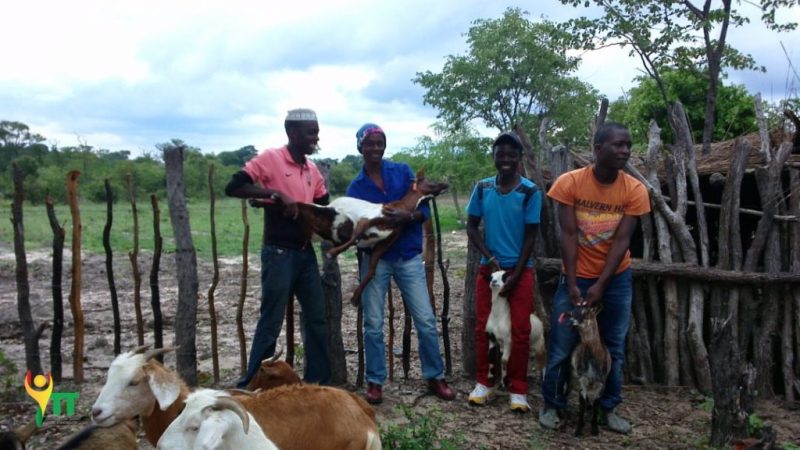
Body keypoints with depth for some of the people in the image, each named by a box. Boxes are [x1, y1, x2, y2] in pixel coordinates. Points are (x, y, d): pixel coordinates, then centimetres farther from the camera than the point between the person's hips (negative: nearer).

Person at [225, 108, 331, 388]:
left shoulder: (312, 169, 12)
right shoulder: (270, 158, -7)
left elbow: (324, 207, 19)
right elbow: (233, 187, -15)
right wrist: (276, 194, -23)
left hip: (306, 252, 7)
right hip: (279, 253, -7)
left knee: (317, 319, 11)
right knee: (271, 322, -1)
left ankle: (318, 383, 23)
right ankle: (251, 386, 13)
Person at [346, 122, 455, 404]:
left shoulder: (403, 172, 1)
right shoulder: (356, 187, 3)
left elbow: (425, 209, -4)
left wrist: (406, 217, -24)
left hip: (409, 257, 0)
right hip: (375, 259, 1)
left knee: (426, 321, 1)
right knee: (373, 324, 5)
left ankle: (435, 377, 18)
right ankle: (375, 381, 19)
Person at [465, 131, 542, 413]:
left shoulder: (530, 192, -9)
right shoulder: (482, 188, -2)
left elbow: (530, 237, -7)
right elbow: (472, 227, 3)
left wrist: (515, 275, -10)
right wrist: (491, 259, -8)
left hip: (520, 270, -2)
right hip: (488, 267, 2)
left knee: (520, 331, 1)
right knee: (482, 327, 6)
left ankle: (517, 389, 13)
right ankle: (483, 382, 20)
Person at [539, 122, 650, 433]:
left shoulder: (634, 190, -11)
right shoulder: (570, 182, -15)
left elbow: (621, 240, -12)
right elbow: (568, 236, -15)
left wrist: (600, 285, -17)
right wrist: (572, 285, -17)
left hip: (616, 279, 2)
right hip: (576, 276, -2)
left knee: (614, 348, 9)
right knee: (561, 346, 2)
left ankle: (609, 408, 25)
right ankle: (552, 405, 20)